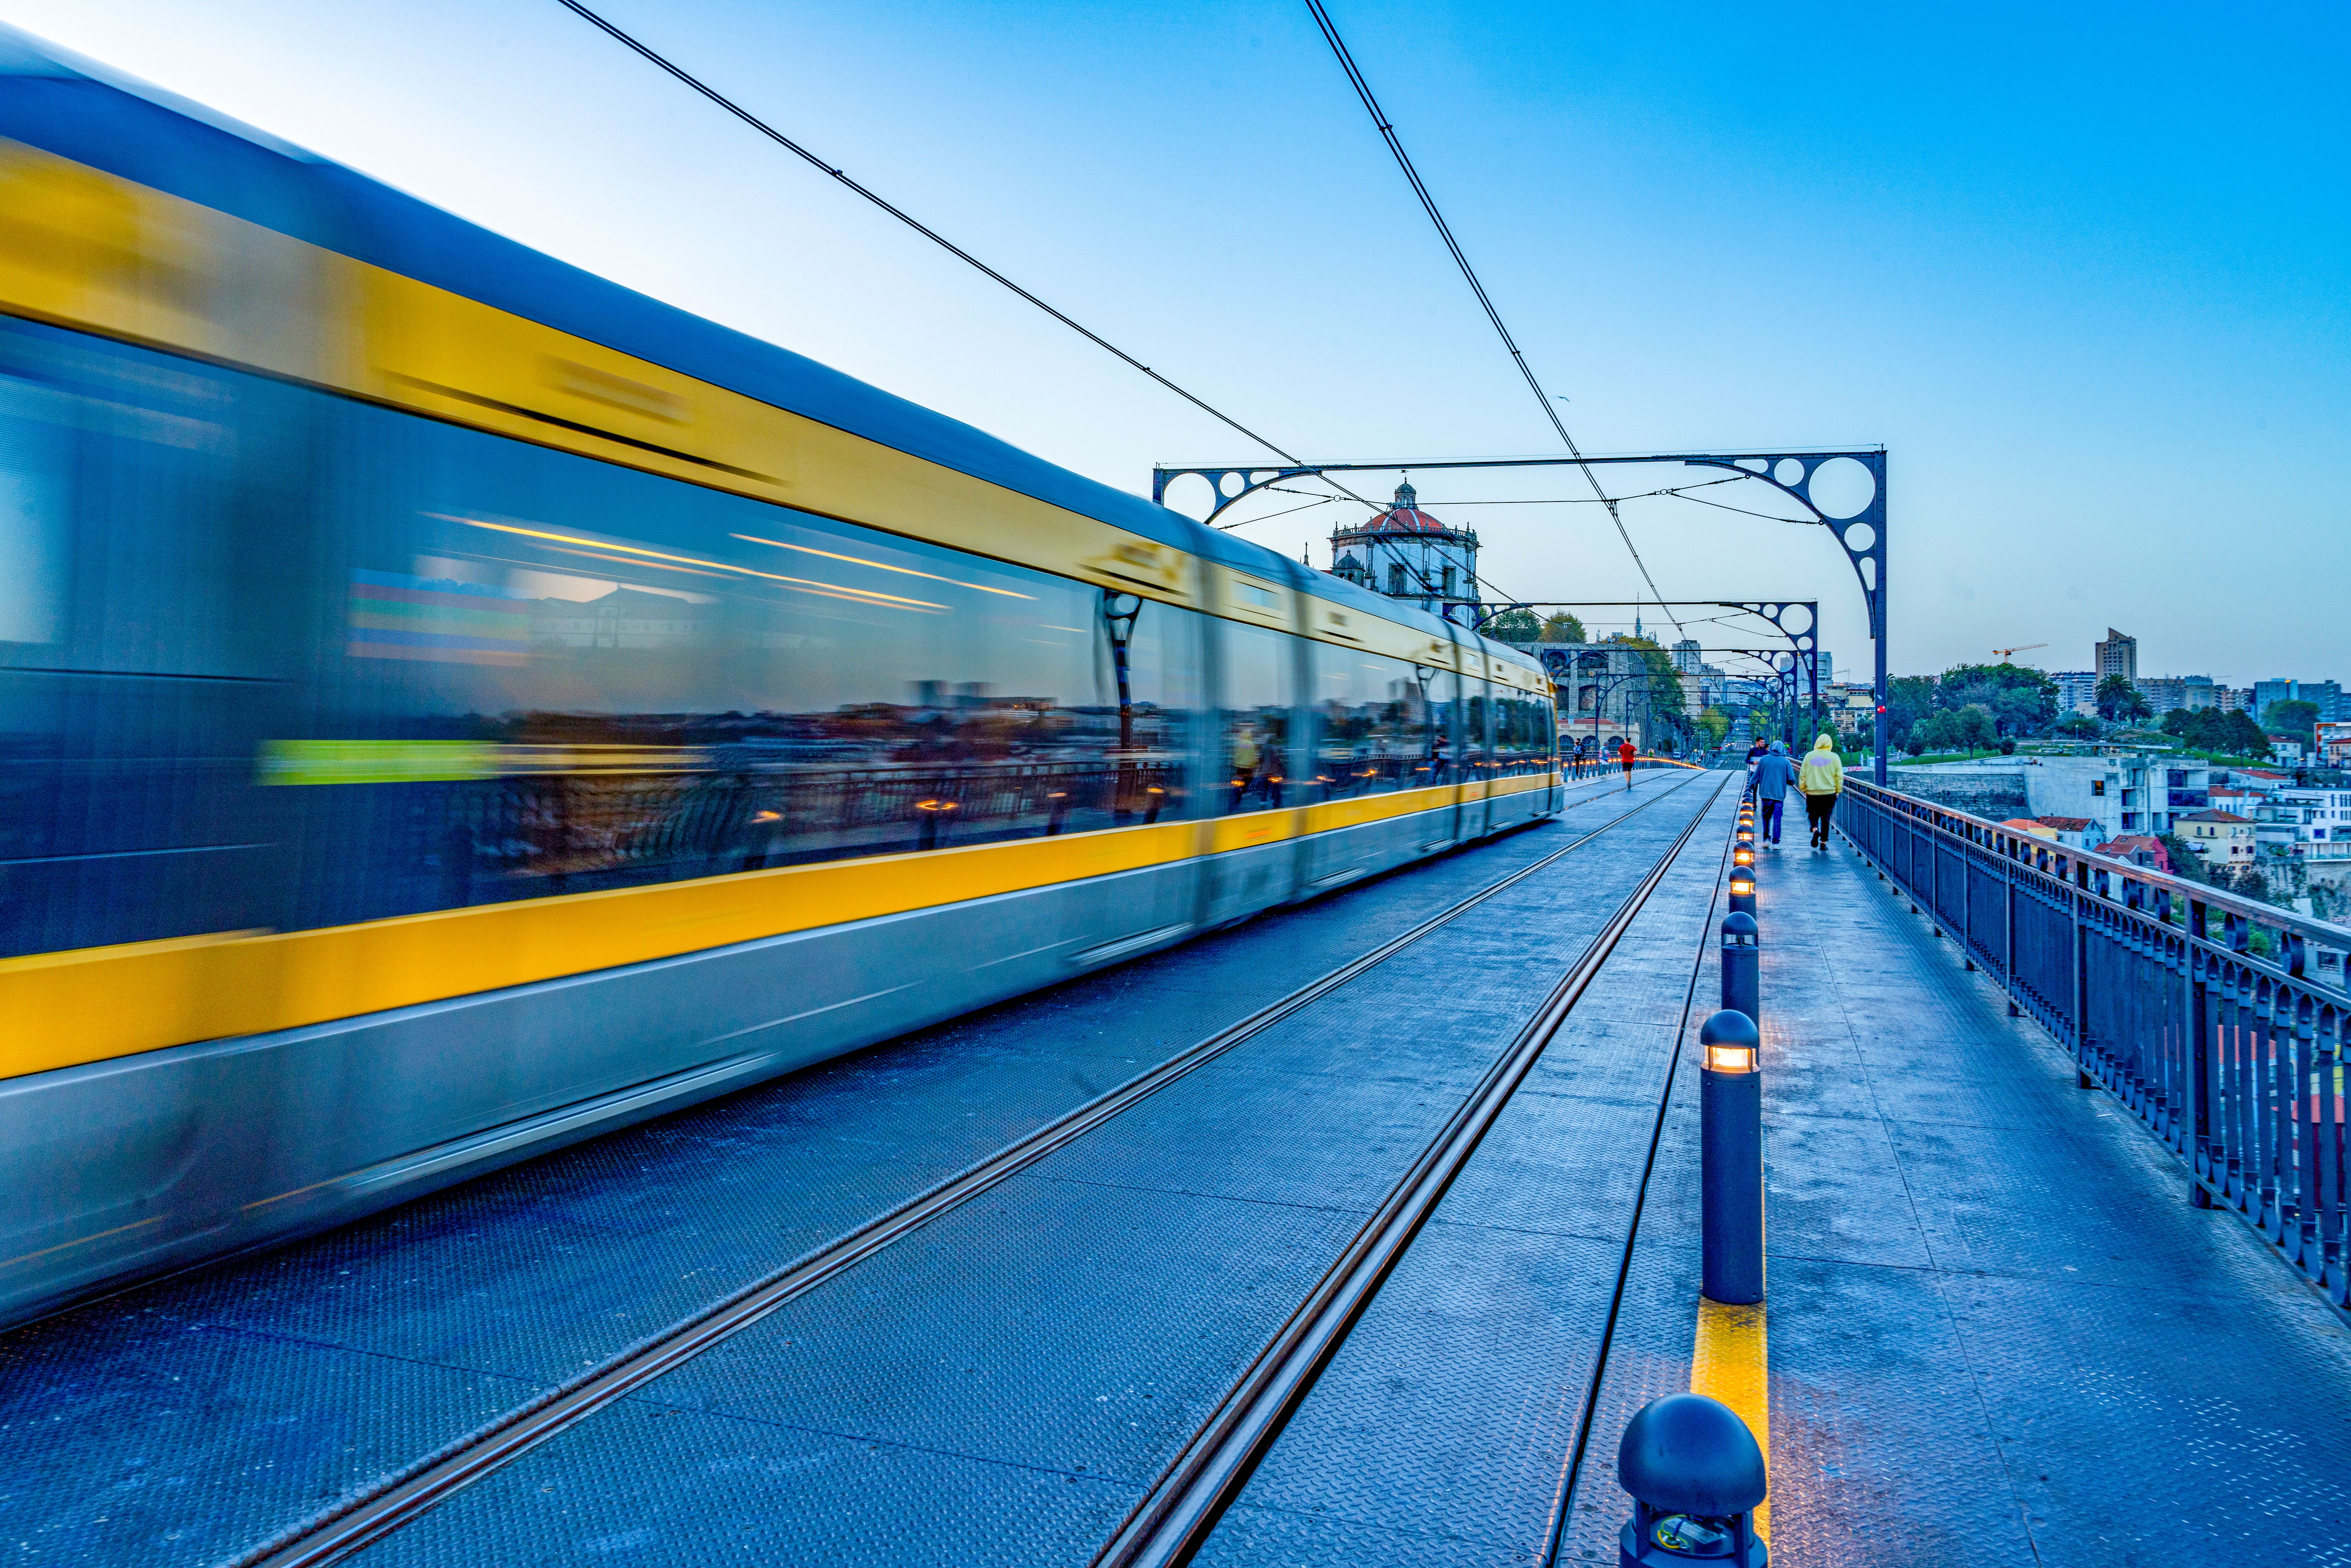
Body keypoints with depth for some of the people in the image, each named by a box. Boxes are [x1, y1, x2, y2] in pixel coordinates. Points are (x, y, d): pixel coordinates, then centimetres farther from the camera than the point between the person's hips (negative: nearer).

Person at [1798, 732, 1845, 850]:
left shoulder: (1809, 756, -1)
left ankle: (1815, 829, -15)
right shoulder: (1834, 757, -2)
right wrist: (1838, 791, 9)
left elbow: (1803, 775, 2)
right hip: (1829, 792, 0)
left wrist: (1803, 789, 12)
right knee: (1826, 817, 7)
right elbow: (1839, 776, -1)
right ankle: (1823, 842, 6)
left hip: (1812, 793, 0)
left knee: (1813, 814, 14)